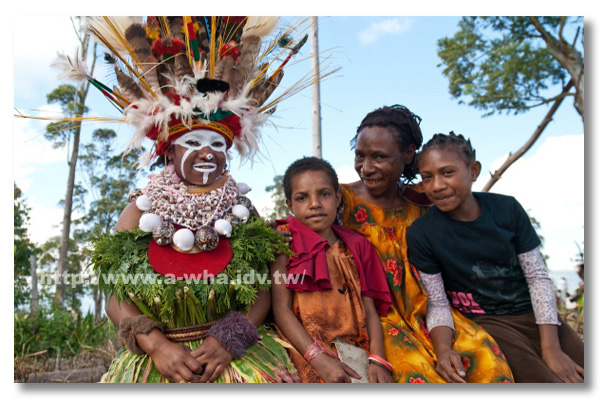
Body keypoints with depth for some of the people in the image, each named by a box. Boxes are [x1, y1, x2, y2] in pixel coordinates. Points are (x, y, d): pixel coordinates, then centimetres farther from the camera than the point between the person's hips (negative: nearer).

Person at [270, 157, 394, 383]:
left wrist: (378, 360, -8)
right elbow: (281, 308, -5)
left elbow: (370, 310, 7)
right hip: (307, 347, -3)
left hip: (358, 345, 4)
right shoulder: (287, 241, 2)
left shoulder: (357, 246, 13)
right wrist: (319, 358, -16)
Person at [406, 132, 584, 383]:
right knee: (545, 381, -20)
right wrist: (442, 348, -28)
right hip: (485, 322, -3)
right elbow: (437, 303, -8)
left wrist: (551, 348, -8)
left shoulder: (507, 209, -4)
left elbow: (538, 277, -1)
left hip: (533, 314, 4)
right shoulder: (421, 234, -13)